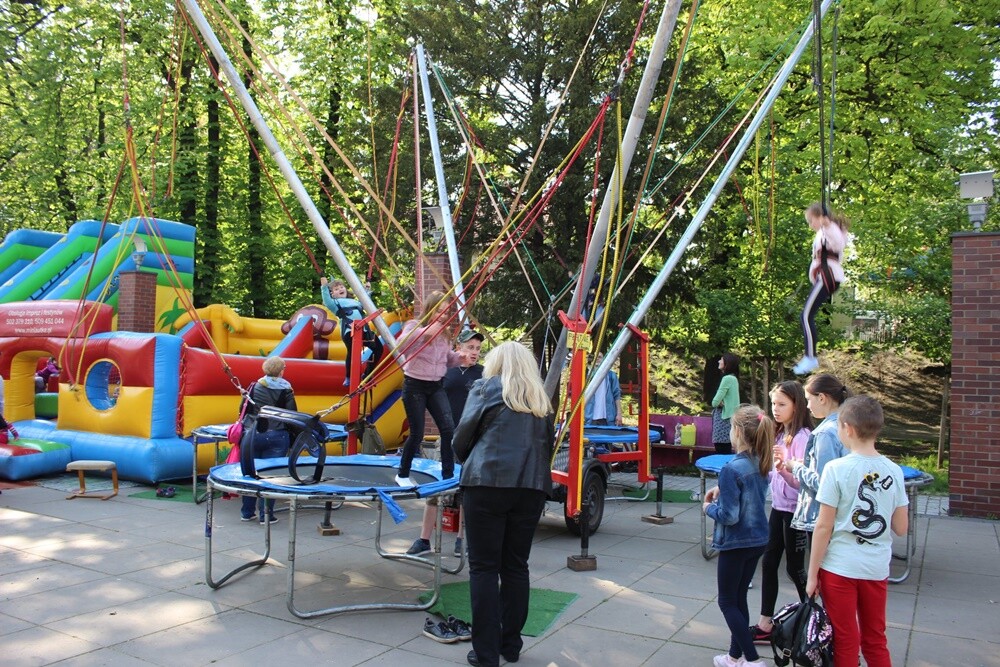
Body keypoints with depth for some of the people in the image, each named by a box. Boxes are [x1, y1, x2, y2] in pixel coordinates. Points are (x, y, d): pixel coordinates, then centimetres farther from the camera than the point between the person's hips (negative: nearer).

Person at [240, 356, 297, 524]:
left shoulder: (255, 387, 4)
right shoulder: (286, 390, -4)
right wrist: (293, 439, 5)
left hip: (253, 434, 3)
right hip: (276, 436, -3)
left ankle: (247, 512, 22)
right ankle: (266, 515, 5)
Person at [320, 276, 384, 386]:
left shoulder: (355, 301, 33)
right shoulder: (335, 303, 12)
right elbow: (327, 301, -10)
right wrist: (324, 287, -19)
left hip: (364, 330, 7)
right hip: (349, 331, -7)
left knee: (378, 348, 7)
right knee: (352, 352, -24)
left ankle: (367, 375, 16)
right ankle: (348, 378, -8)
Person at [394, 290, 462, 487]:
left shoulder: (443, 333, 9)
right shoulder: (414, 326, -8)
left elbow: (448, 359, 18)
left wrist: (460, 356, -4)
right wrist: (425, 332, -40)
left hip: (436, 387, 5)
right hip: (414, 386, -5)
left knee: (448, 429, -10)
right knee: (417, 433, 0)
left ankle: (448, 475, -2)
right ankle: (403, 475, 21)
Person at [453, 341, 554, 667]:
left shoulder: (486, 388, 5)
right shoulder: (541, 399, 17)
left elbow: (462, 437, 7)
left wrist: (469, 463, 25)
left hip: (488, 482, -4)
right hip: (533, 487, 4)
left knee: (484, 567, 3)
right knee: (516, 567, 13)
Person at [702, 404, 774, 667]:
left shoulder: (731, 469, -24)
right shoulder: (762, 464, 0)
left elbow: (729, 516, -23)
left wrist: (709, 507, -5)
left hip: (735, 544, -8)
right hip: (757, 539, 8)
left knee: (727, 602, 8)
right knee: (739, 599, 19)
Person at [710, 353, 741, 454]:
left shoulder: (727, 378, -15)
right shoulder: (733, 378, 14)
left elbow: (715, 402, -17)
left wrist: (720, 403, 2)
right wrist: (722, 403, -2)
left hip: (723, 418, -9)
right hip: (728, 418, 9)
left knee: (722, 453, -7)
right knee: (727, 452, 10)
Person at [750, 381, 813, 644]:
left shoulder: (802, 436, -17)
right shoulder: (780, 433, 8)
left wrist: (785, 462, -35)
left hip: (794, 509, -8)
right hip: (778, 505, 8)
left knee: (794, 567, 5)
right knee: (769, 561, 9)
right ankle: (766, 625, 16)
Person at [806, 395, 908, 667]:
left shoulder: (837, 469, -14)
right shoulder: (894, 471, -2)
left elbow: (824, 527, -12)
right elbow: (901, 528, 3)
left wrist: (812, 574, -5)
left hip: (840, 568, -4)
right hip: (877, 569, 4)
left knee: (846, 643, 10)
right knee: (875, 640, 19)